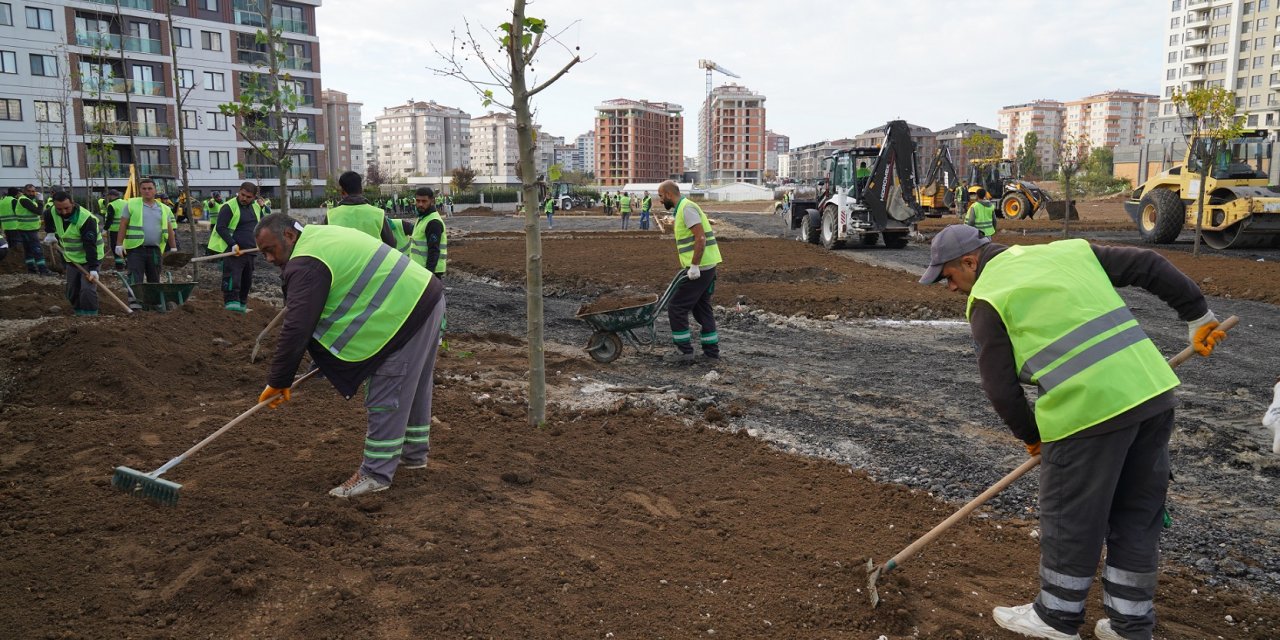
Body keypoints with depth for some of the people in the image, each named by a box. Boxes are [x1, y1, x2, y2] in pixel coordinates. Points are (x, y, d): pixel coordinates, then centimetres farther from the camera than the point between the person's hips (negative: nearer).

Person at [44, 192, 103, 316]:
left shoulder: (86, 219, -28)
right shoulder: (52, 213, -7)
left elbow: (90, 246, -31)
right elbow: (48, 219, 22)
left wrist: (93, 268, -34)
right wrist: (50, 233, 12)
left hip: (89, 259, -7)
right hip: (71, 259, 7)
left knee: (88, 290, -19)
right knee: (72, 292, 12)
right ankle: (79, 313, 26)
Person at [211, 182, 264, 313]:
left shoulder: (256, 208, 14)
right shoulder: (229, 207, -7)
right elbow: (221, 227, -13)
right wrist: (233, 244, -23)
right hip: (233, 251, -7)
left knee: (247, 281, 13)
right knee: (233, 279, -15)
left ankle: (242, 306, 25)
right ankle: (231, 305, -20)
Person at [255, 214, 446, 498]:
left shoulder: (307, 264, -15)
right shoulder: (322, 237, 17)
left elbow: (296, 328, -18)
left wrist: (278, 382, -9)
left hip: (407, 313, -11)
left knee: (386, 397, -4)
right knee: (414, 388, 22)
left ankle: (376, 473, 4)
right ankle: (414, 453, 36)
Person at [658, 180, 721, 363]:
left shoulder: (687, 208, -14)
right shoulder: (683, 208, 17)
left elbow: (700, 238, -23)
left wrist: (694, 266, -22)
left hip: (700, 268, -10)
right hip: (705, 266, 10)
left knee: (677, 307, -4)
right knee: (701, 307, 16)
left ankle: (684, 351, 2)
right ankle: (711, 351, 21)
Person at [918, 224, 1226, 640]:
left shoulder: (988, 298, -2)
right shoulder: (1069, 251, 17)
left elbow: (1000, 387, -2)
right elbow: (1150, 266, 16)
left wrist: (1030, 436, 14)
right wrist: (1197, 315, 23)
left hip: (1090, 407, -7)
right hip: (1154, 391, 8)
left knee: (1070, 519, 10)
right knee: (1137, 516, 18)